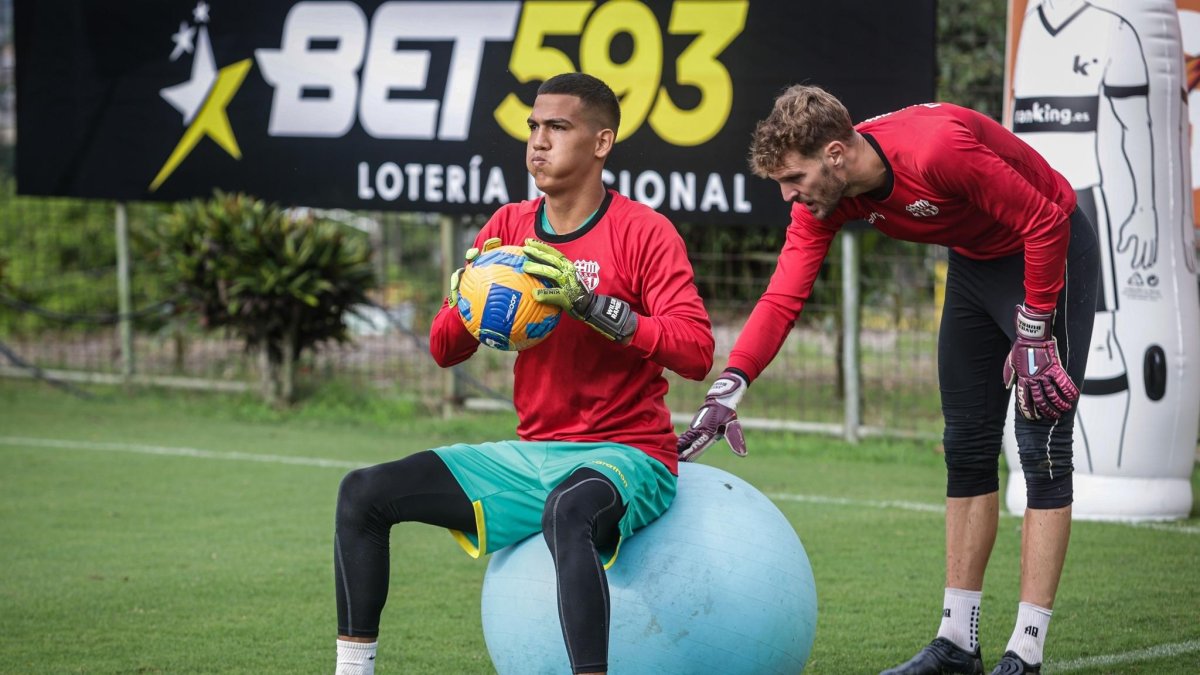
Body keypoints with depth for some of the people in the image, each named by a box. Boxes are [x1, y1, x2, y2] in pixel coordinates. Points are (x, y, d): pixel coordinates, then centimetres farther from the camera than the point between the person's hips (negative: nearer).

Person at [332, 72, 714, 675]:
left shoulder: (643, 233, -7)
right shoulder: (509, 228, 10)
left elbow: (696, 351, -18)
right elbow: (444, 350, 12)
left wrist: (589, 303, -26)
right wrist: (465, 300, -11)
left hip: (626, 455, -7)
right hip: (532, 456, 7)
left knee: (568, 510, -42)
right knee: (364, 493, -4)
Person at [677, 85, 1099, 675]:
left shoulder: (936, 150, -36)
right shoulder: (821, 199, -14)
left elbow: (1045, 222, -27)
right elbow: (783, 297, -18)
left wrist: (1034, 335, -22)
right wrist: (728, 388, -30)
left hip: (1047, 251, -8)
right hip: (974, 261, 8)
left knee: (1042, 447, -10)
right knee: (967, 448, 9)